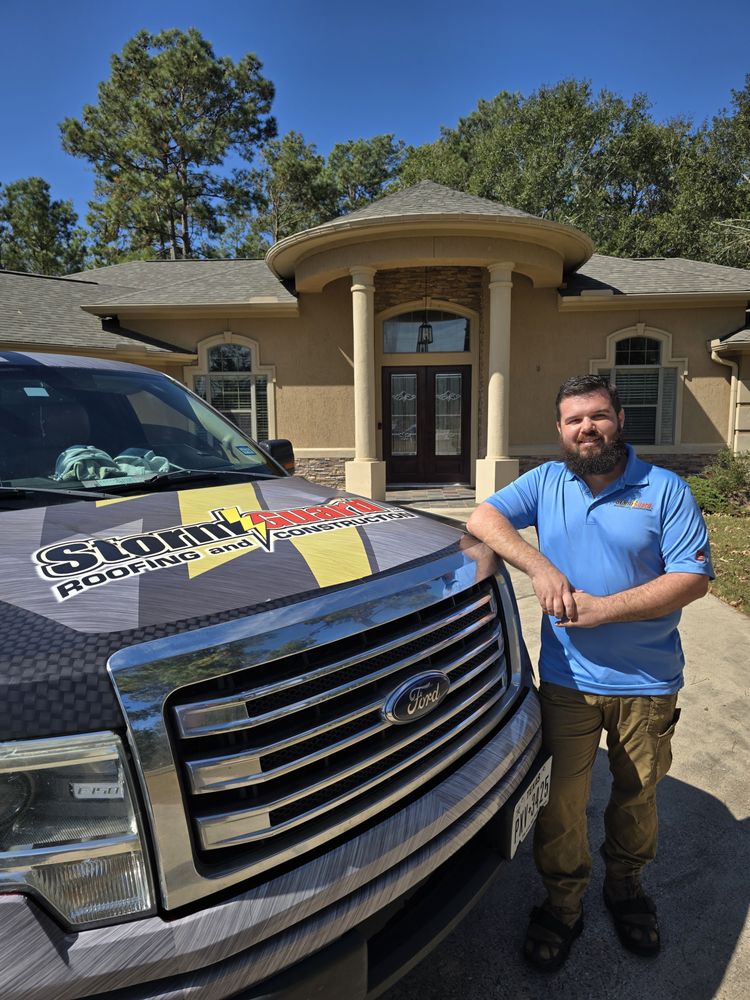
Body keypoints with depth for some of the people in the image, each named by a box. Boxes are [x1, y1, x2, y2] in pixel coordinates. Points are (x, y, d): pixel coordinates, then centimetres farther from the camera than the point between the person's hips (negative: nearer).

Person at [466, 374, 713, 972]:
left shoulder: (665, 490, -5)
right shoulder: (546, 483, 1)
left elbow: (693, 578, -11)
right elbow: (483, 517, -9)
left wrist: (604, 608, -20)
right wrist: (540, 566, -23)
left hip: (647, 683, 0)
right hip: (567, 681, 1)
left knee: (636, 796, 21)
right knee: (561, 802, 11)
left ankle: (626, 886, 48)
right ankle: (562, 905, 35)